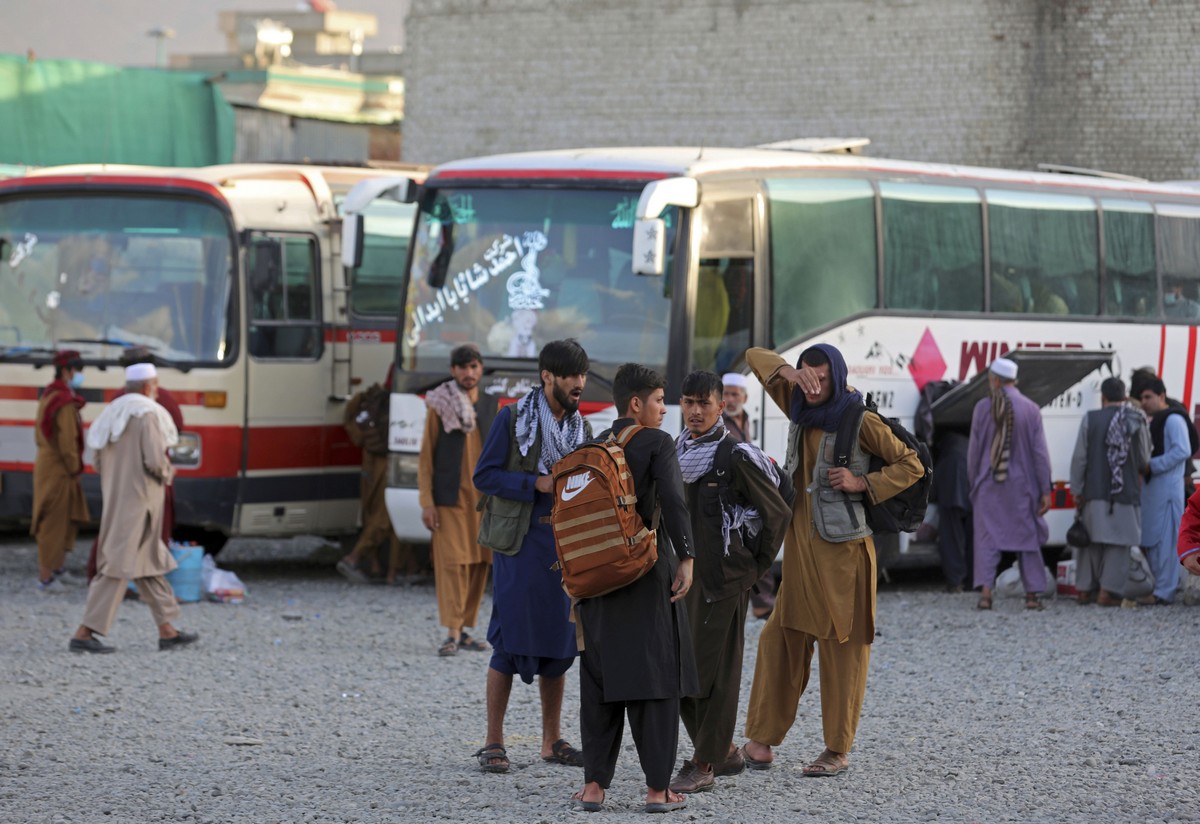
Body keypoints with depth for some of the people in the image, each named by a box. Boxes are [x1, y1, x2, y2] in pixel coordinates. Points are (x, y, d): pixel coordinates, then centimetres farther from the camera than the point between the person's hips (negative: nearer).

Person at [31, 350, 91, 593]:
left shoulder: (48, 397, 11)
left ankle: (59, 570, 30)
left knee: (69, 520, 20)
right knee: (53, 524, -3)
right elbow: (67, 443, -23)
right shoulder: (66, 402, -20)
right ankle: (46, 579, 3)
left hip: (46, 465, 10)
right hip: (58, 471, -10)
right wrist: (74, 468, -8)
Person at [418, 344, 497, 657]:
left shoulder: (489, 405, 10)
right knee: (453, 562, -11)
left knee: (479, 564, 4)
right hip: (450, 497, -4)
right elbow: (426, 456, -1)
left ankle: (465, 629, 12)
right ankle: (452, 634, -13)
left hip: (483, 498, 4)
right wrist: (426, 503, -8)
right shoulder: (439, 406, -2)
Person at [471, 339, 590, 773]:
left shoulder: (581, 427, 11)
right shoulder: (513, 418, -5)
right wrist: (536, 484, -17)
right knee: (510, 639, -6)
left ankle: (551, 741, 17)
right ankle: (493, 743, 0)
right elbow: (484, 476, -6)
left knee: (558, 641, 8)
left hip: (564, 541, 5)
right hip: (521, 541, -5)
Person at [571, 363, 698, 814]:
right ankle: (657, 788, 2)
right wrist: (686, 557, -17)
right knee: (655, 677, 2)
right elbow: (672, 499, -19)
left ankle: (594, 785, 7)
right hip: (648, 573, -4)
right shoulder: (657, 443, -7)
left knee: (600, 680, 9)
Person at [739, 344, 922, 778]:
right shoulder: (800, 410, 8)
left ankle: (838, 750, 4)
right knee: (784, 637, 5)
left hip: (842, 548, -6)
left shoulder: (860, 422, -8)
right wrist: (789, 373, -6)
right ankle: (763, 735, 9)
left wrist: (863, 483, -13)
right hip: (800, 544, 6)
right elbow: (756, 357, 14)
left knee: (842, 644, 0)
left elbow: (911, 465, -2)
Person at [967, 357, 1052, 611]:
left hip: (989, 484, -1)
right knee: (1026, 536, 9)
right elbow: (1040, 452, -2)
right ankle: (1032, 594, 7)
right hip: (1022, 484, 1)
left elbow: (974, 449, 1)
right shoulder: (1030, 409, -2)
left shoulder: (983, 408, -3)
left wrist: (974, 482, 12)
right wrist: (1045, 490, 1)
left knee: (987, 537, 1)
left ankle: (985, 590, -13)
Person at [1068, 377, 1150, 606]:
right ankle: (1108, 591, -5)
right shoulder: (1136, 422, -2)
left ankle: (1086, 589, 15)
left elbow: (1079, 458, -4)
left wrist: (1077, 491, 3)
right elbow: (1144, 460, 6)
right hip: (1126, 493, -1)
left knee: (1091, 543, 12)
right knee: (1118, 544, 2)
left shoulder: (1090, 420, -3)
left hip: (1095, 493, 1)